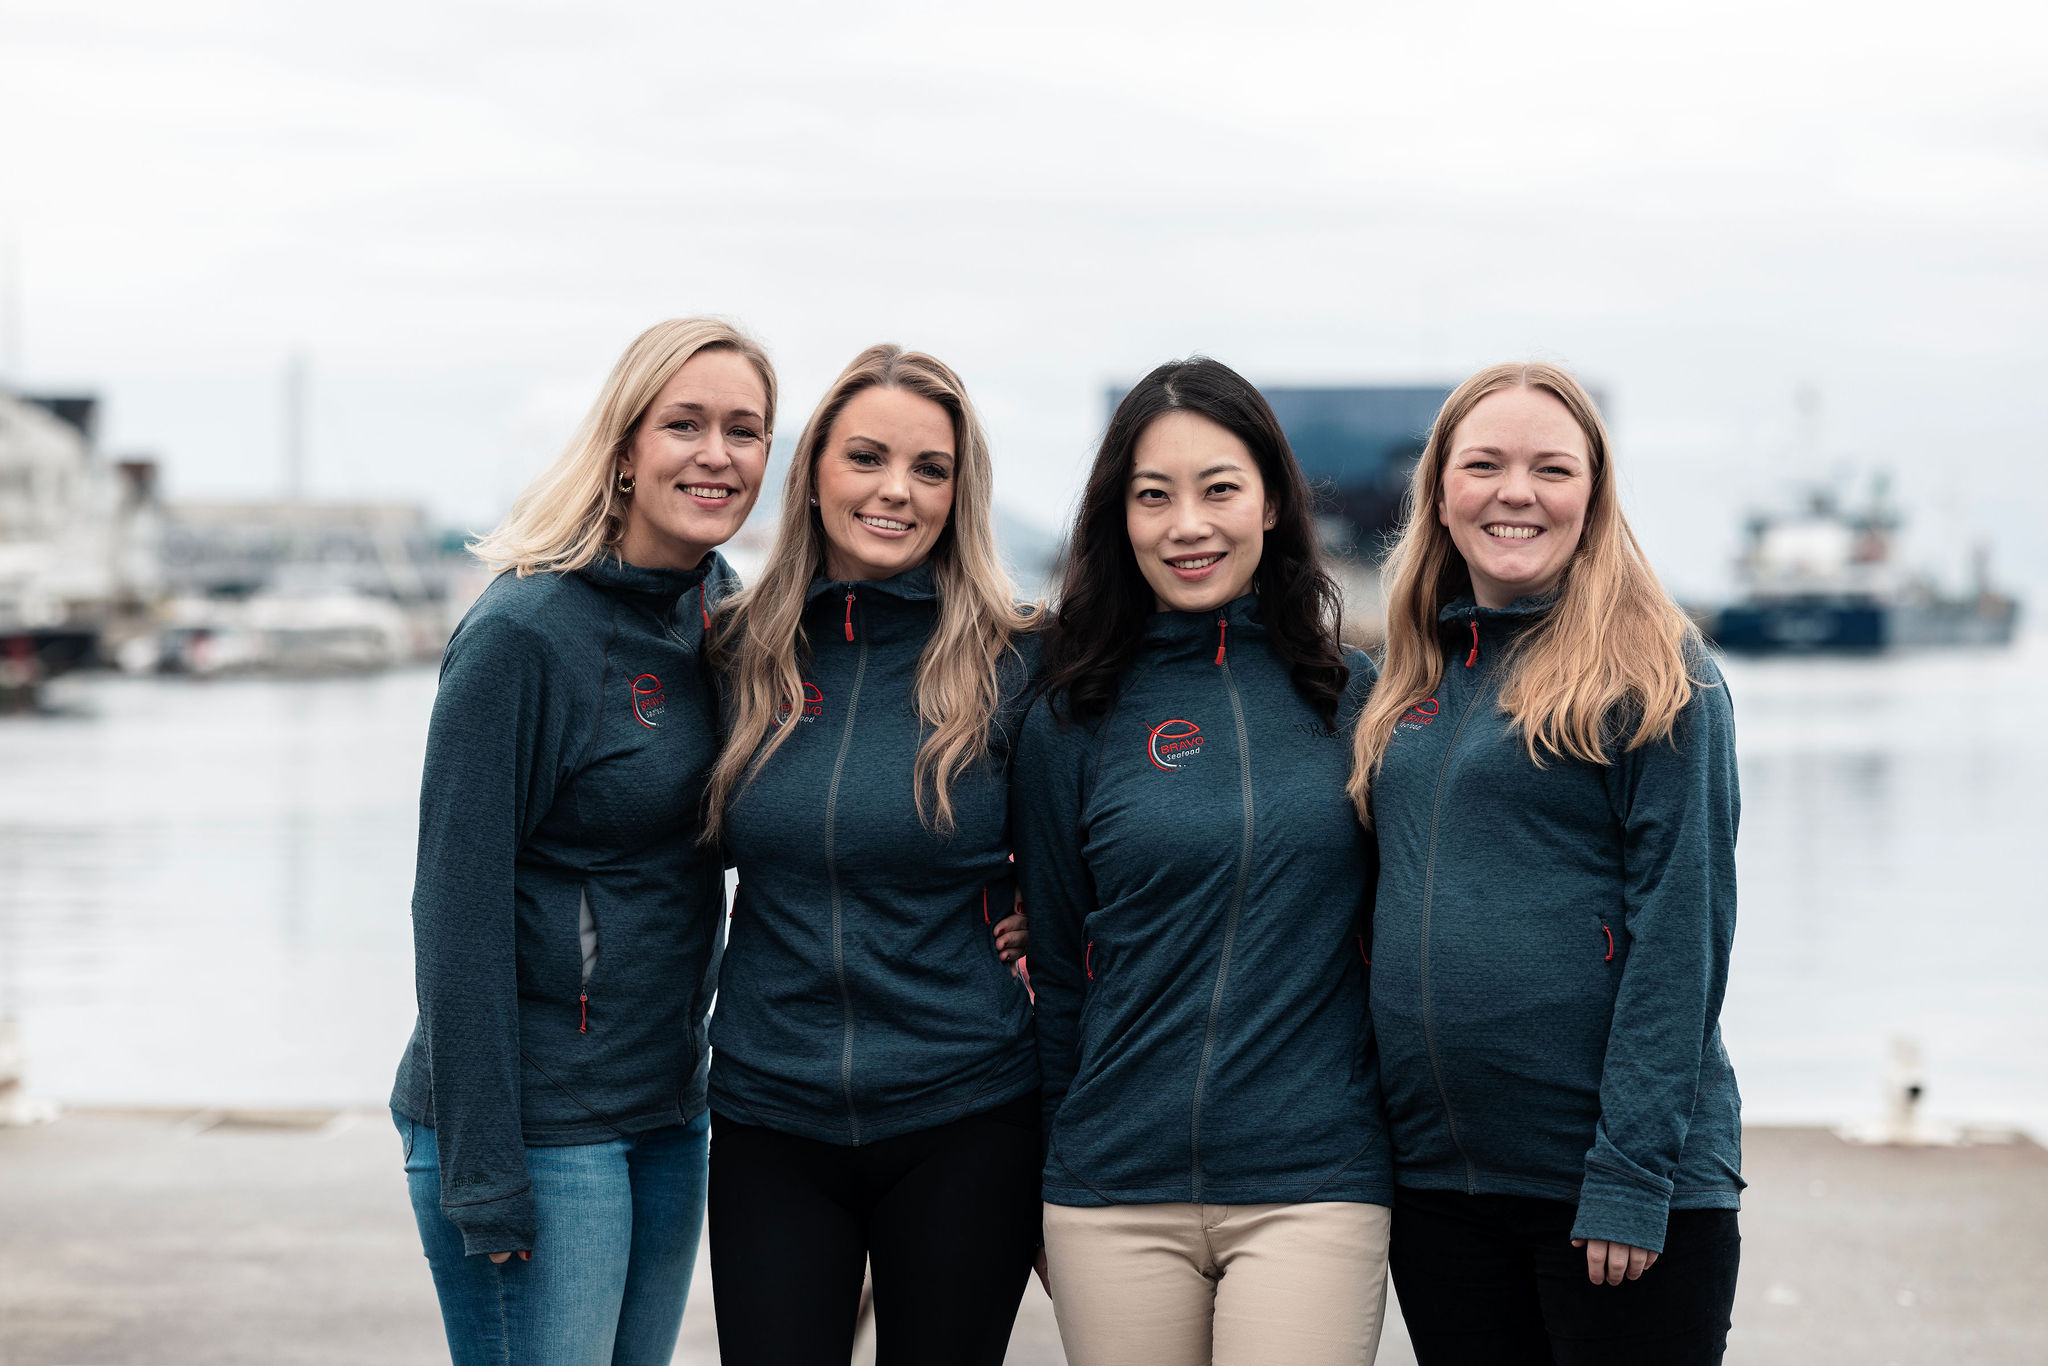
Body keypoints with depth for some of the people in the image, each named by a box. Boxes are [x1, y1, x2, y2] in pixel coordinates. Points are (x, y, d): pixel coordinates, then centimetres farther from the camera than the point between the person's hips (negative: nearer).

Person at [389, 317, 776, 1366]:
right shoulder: (521, 632, -15)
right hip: (536, 1123, -7)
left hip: (669, 1112, 7)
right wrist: (480, 1171, -18)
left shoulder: (720, 609, 6)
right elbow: (457, 910, -16)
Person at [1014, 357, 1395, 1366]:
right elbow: (1057, 970, 9)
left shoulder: (1352, 699, 4)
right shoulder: (1071, 722, 4)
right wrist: (1045, 1194, 10)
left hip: (1313, 1187, 0)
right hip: (1115, 1197, 1)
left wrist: (1401, 1150, 9)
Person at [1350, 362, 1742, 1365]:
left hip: (1614, 1182, -5)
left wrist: (1634, 1171, -17)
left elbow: (1682, 928, -11)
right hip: (1435, 1175, 5)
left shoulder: (1654, 673, -6)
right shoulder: (1409, 683, 11)